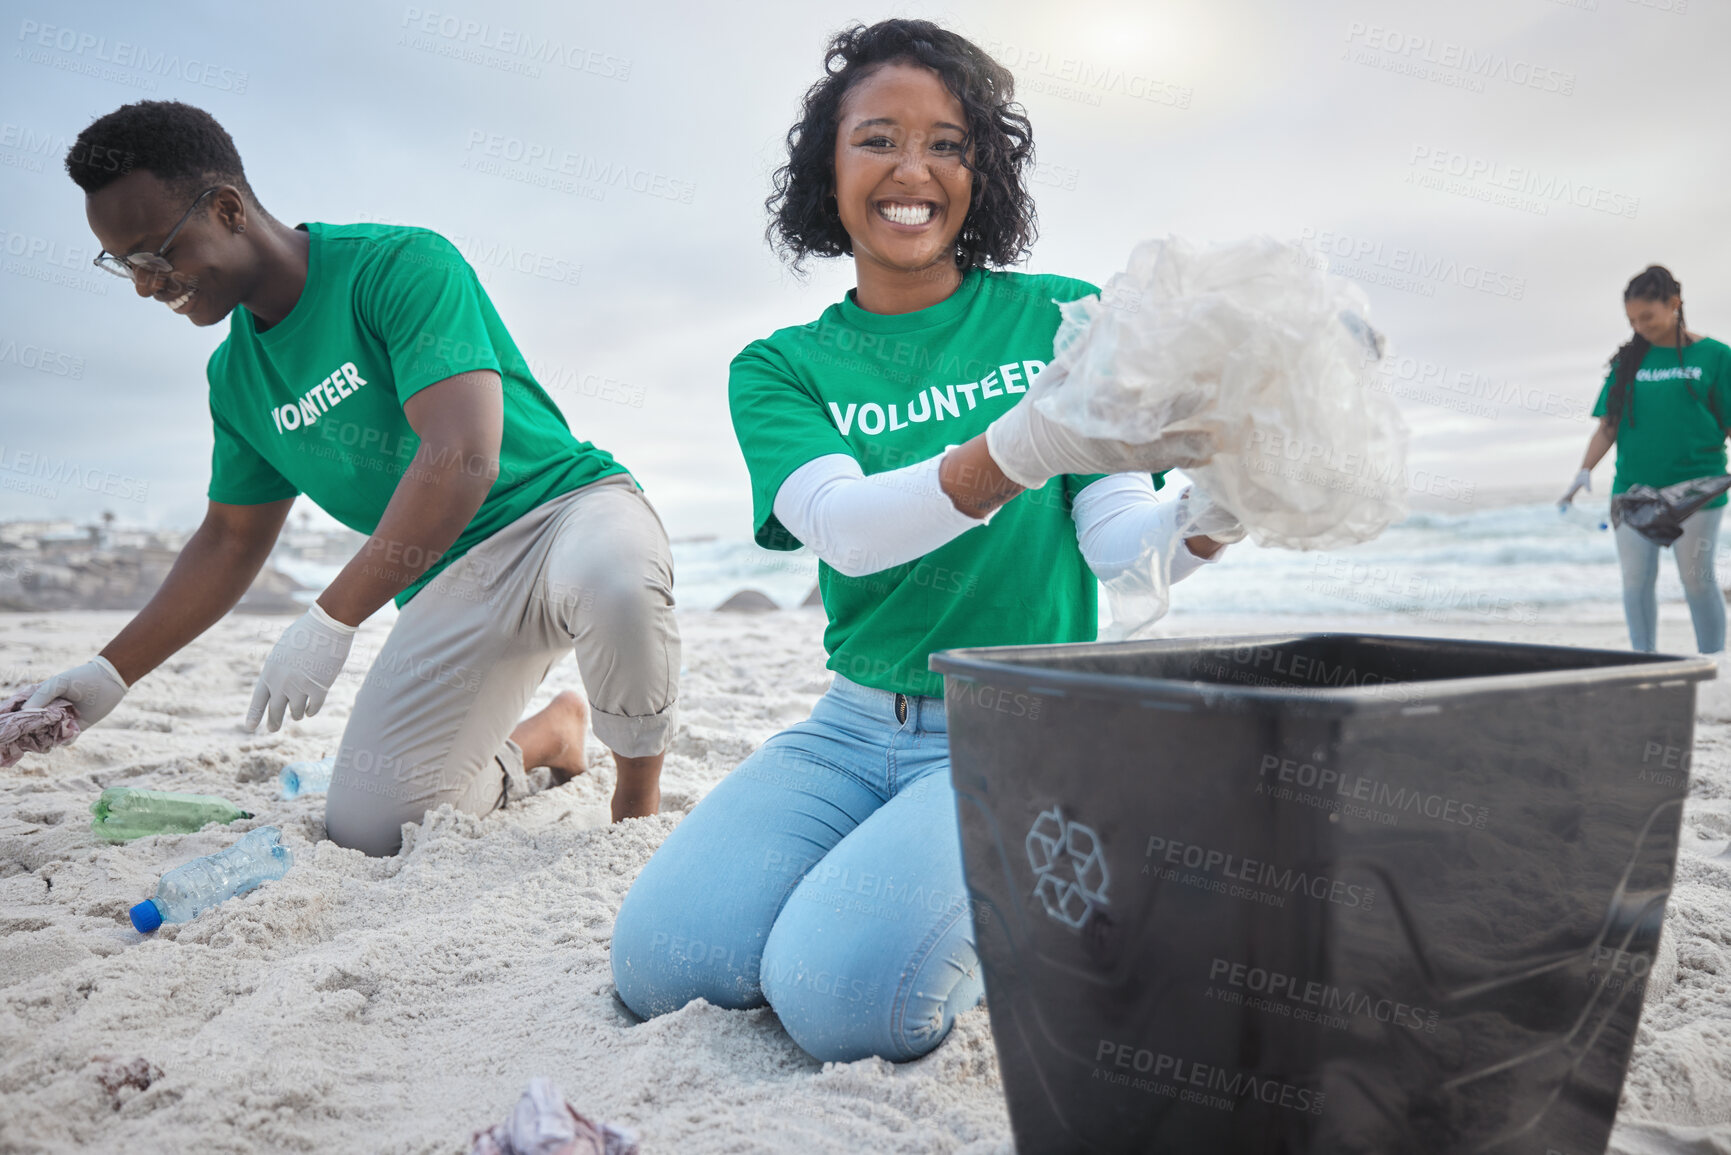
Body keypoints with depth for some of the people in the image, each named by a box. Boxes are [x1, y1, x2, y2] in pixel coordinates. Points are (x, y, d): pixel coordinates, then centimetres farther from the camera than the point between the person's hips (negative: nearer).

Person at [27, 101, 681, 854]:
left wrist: (330, 621, -26)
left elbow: (463, 458, -28)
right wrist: (113, 673, 13)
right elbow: (230, 540, 19)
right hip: (448, 583, 7)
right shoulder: (235, 377, 7)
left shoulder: (400, 265, -16)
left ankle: (638, 796, -13)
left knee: (610, 579, -44)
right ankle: (550, 735, 24)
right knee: (365, 832, -3)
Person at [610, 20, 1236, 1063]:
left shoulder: (1064, 317, 1)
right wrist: (1030, 446, -35)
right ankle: (880, 863, 11)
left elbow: (1114, 539, -7)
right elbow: (846, 528, -17)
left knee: (844, 996, -24)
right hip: (859, 728, 3)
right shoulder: (780, 369, 4)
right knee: (662, 964, -14)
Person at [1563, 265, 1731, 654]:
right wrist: (1585, 470, -6)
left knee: (1698, 580, 2)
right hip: (1633, 488, 3)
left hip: (1695, 489, -2)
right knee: (1637, 580, 3)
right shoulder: (1628, 361, 9)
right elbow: (1608, 426, 7)